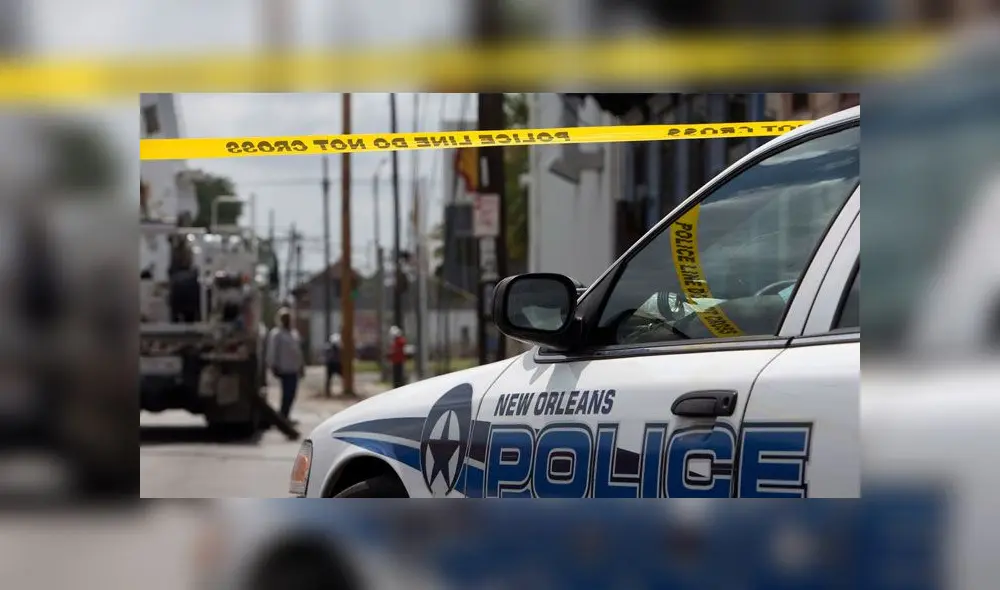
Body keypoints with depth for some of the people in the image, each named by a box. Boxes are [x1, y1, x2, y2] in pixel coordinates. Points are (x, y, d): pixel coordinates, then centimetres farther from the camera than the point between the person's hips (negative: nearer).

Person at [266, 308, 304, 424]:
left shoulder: (294, 334, 18)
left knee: (291, 394, 9)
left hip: (294, 369, 8)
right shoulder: (276, 334, -7)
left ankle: (285, 415, 17)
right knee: (288, 393, -10)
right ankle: (283, 416, -4)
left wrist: (301, 366, 20)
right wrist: (274, 367, -16)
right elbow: (272, 352, -12)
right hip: (284, 369, -8)